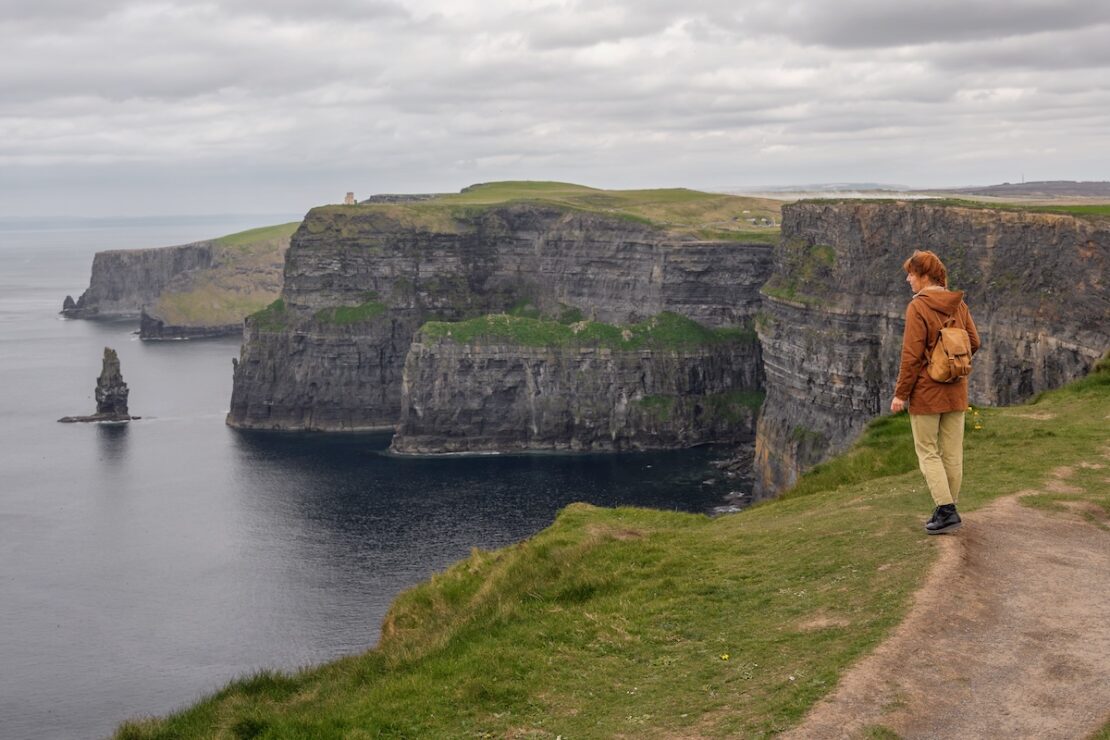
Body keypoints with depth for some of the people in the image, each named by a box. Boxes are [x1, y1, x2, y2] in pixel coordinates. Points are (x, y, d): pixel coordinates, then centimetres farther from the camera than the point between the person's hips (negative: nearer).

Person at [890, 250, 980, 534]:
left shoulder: (918, 307, -15)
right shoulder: (958, 304, 5)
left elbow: (912, 355, -16)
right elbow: (974, 343, 8)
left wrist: (901, 393, -10)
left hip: (926, 391, -6)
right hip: (956, 390, 6)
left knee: (927, 451, 2)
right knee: (952, 452, 11)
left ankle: (946, 510, -5)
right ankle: (948, 510, 18)